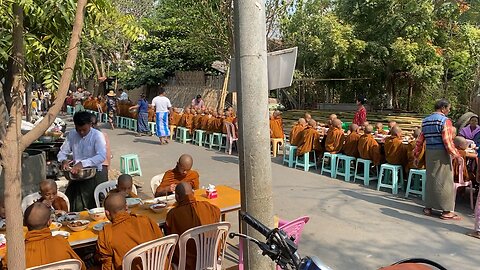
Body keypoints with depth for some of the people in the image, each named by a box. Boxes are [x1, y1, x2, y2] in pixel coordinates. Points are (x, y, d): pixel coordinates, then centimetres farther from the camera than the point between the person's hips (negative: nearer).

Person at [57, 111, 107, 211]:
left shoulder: (97, 135, -11)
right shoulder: (71, 135, 5)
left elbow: (102, 156, -24)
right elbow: (62, 152, 12)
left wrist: (83, 163, -33)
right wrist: (63, 160, -11)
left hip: (94, 175, -4)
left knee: (92, 207, -2)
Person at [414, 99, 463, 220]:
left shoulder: (425, 121, 11)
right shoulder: (445, 120, -9)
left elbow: (420, 140, 12)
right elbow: (447, 141, -16)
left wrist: (416, 155, 17)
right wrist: (456, 155, -10)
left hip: (429, 152, 7)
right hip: (441, 153, -6)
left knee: (430, 179, 14)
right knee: (444, 181, 0)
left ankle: (428, 207, 19)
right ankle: (446, 211, 5)